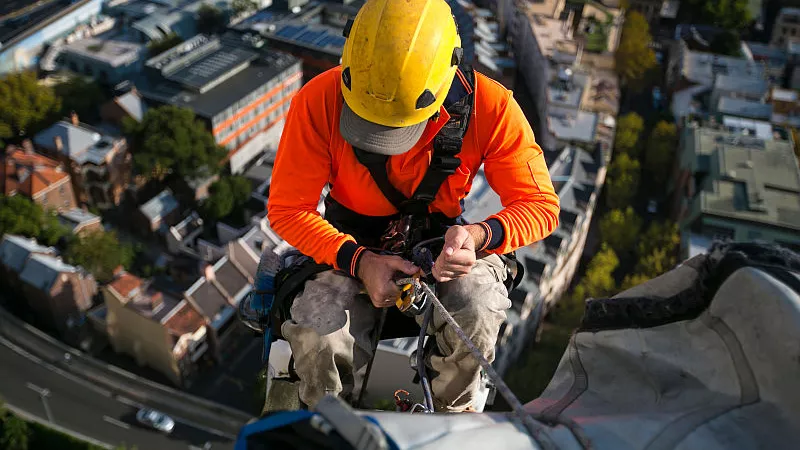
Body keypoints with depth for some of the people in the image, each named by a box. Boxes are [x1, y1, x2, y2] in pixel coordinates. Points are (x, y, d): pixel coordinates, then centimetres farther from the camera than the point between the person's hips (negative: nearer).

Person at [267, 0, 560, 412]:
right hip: (350, 247, 0)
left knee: (477, 313, -31)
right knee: (318, 339, -27)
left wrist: (481, 236, -35)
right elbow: (287, 209, -15)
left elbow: (539, 203, -13)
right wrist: (359, 262, -30)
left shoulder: (489, 106, -21)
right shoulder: (319, 101, -22)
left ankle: (453, 412, 3)